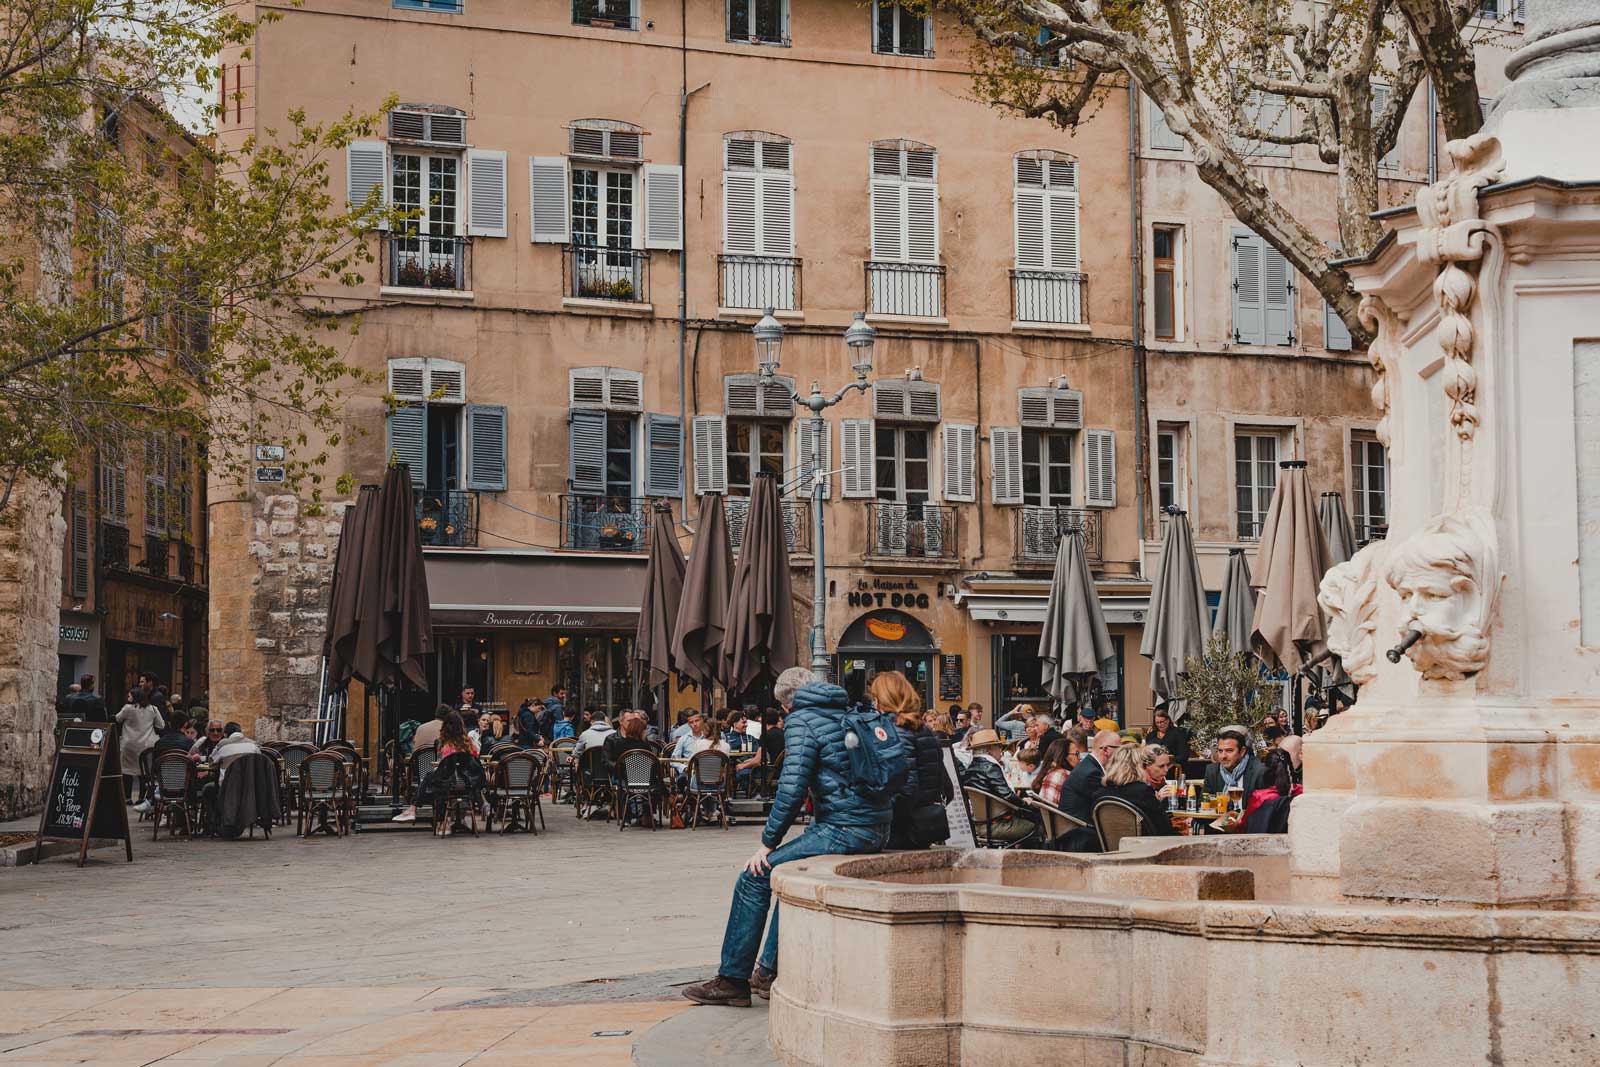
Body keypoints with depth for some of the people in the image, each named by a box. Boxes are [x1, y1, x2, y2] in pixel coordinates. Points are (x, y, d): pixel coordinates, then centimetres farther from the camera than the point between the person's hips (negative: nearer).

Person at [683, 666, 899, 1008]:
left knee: (755, 876, -2)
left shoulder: (800, 720, -5)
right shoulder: (847, 714, 20)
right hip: (876, 830, 9)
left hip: (845, 831, -9)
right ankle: (769, 971, 30)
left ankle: (732, 981, 2)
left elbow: (793, 789, -14)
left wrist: (768, 844, -6)